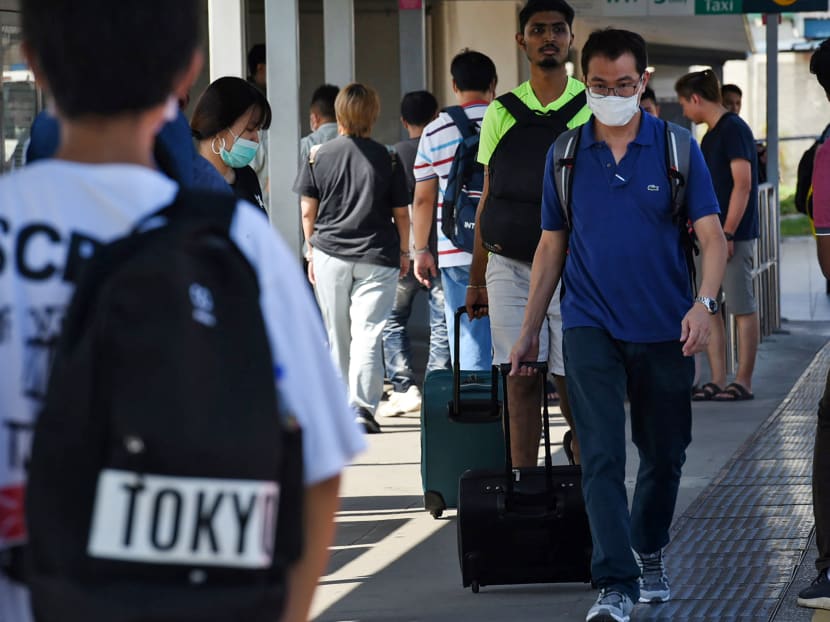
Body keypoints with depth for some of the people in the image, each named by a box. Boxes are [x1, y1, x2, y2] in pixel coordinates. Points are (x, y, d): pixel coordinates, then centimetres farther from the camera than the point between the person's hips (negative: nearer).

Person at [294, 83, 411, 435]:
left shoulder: (318, 155, 0)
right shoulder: (387, 158, -3)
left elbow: (308, 210, 3)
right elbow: (401, 213, 3)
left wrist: (311, 250, 14)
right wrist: (403, 253, 16)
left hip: (329, 254, 2)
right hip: (377, 258, -2)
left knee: (337, 336, 13)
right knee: (367, 333, -5)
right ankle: (362, 407, -18)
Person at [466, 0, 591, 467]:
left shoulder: (595, 108, 2)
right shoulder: (501, 113, 8)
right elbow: (488, 201, 13)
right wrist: (476, 279, 11)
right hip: (511, 266, 2)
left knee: (572, 377, -1)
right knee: (521, 379, -2)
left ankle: (581, 443, 28)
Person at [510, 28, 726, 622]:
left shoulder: (676, 148, -2)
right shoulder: (565, 155, 4)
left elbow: (712, 237, -6)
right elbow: (552, 245, 11)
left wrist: (704, 303, -24)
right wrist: (529, 330, 11)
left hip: (665, 329, 0)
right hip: (592, 328, 0)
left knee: (664, 456, 12)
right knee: (601, 457, -11)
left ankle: (650, 554, 36)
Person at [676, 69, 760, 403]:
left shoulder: (734, 129, -12)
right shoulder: (711, 135, 17)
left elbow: (742, 184, -18)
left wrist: (728, 233, -20)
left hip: (734, 235, -9)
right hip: (711, 235, 9)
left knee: (742, 307, -4)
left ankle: (743, 382, -1)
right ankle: (717, 381, 9)